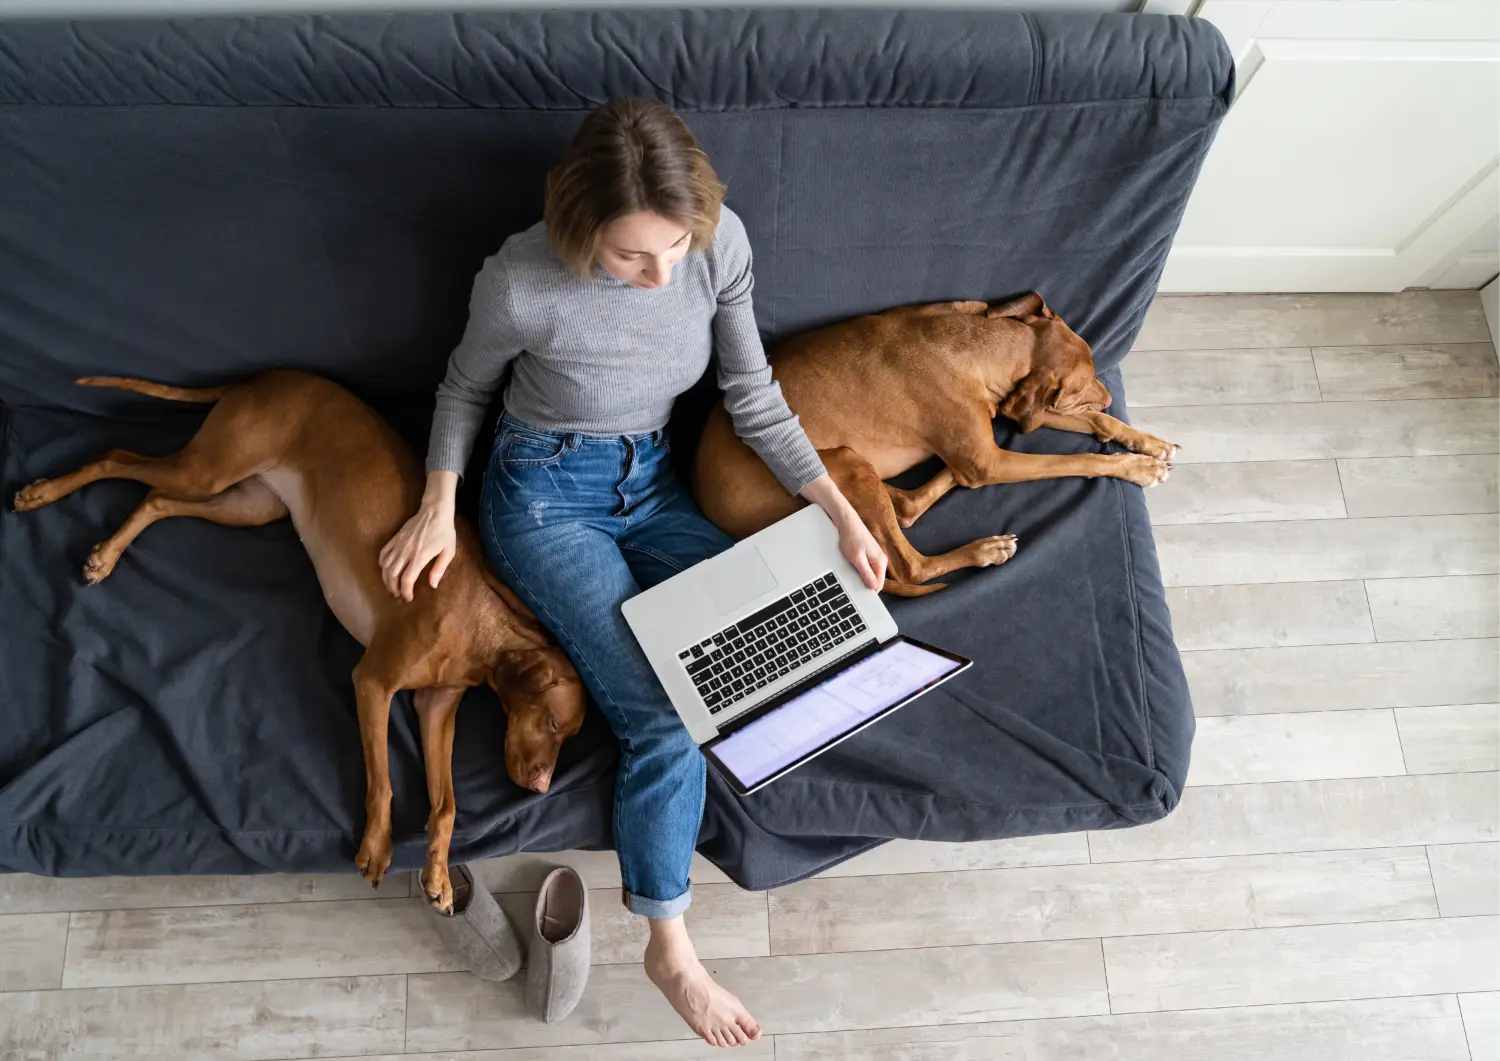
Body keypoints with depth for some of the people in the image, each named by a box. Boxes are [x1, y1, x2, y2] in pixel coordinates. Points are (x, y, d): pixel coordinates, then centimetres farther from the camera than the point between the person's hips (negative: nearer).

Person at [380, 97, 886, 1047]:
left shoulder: (721, 241, -17)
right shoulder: (522, 283, -26)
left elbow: (753, 395, -5)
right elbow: (467, 386, -2)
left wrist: (840, 510, -10)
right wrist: (439, 507, -8)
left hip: (653, 479, 5)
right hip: (547, 495, -4)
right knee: (665, 719, -17)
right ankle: (671, 950, 1)